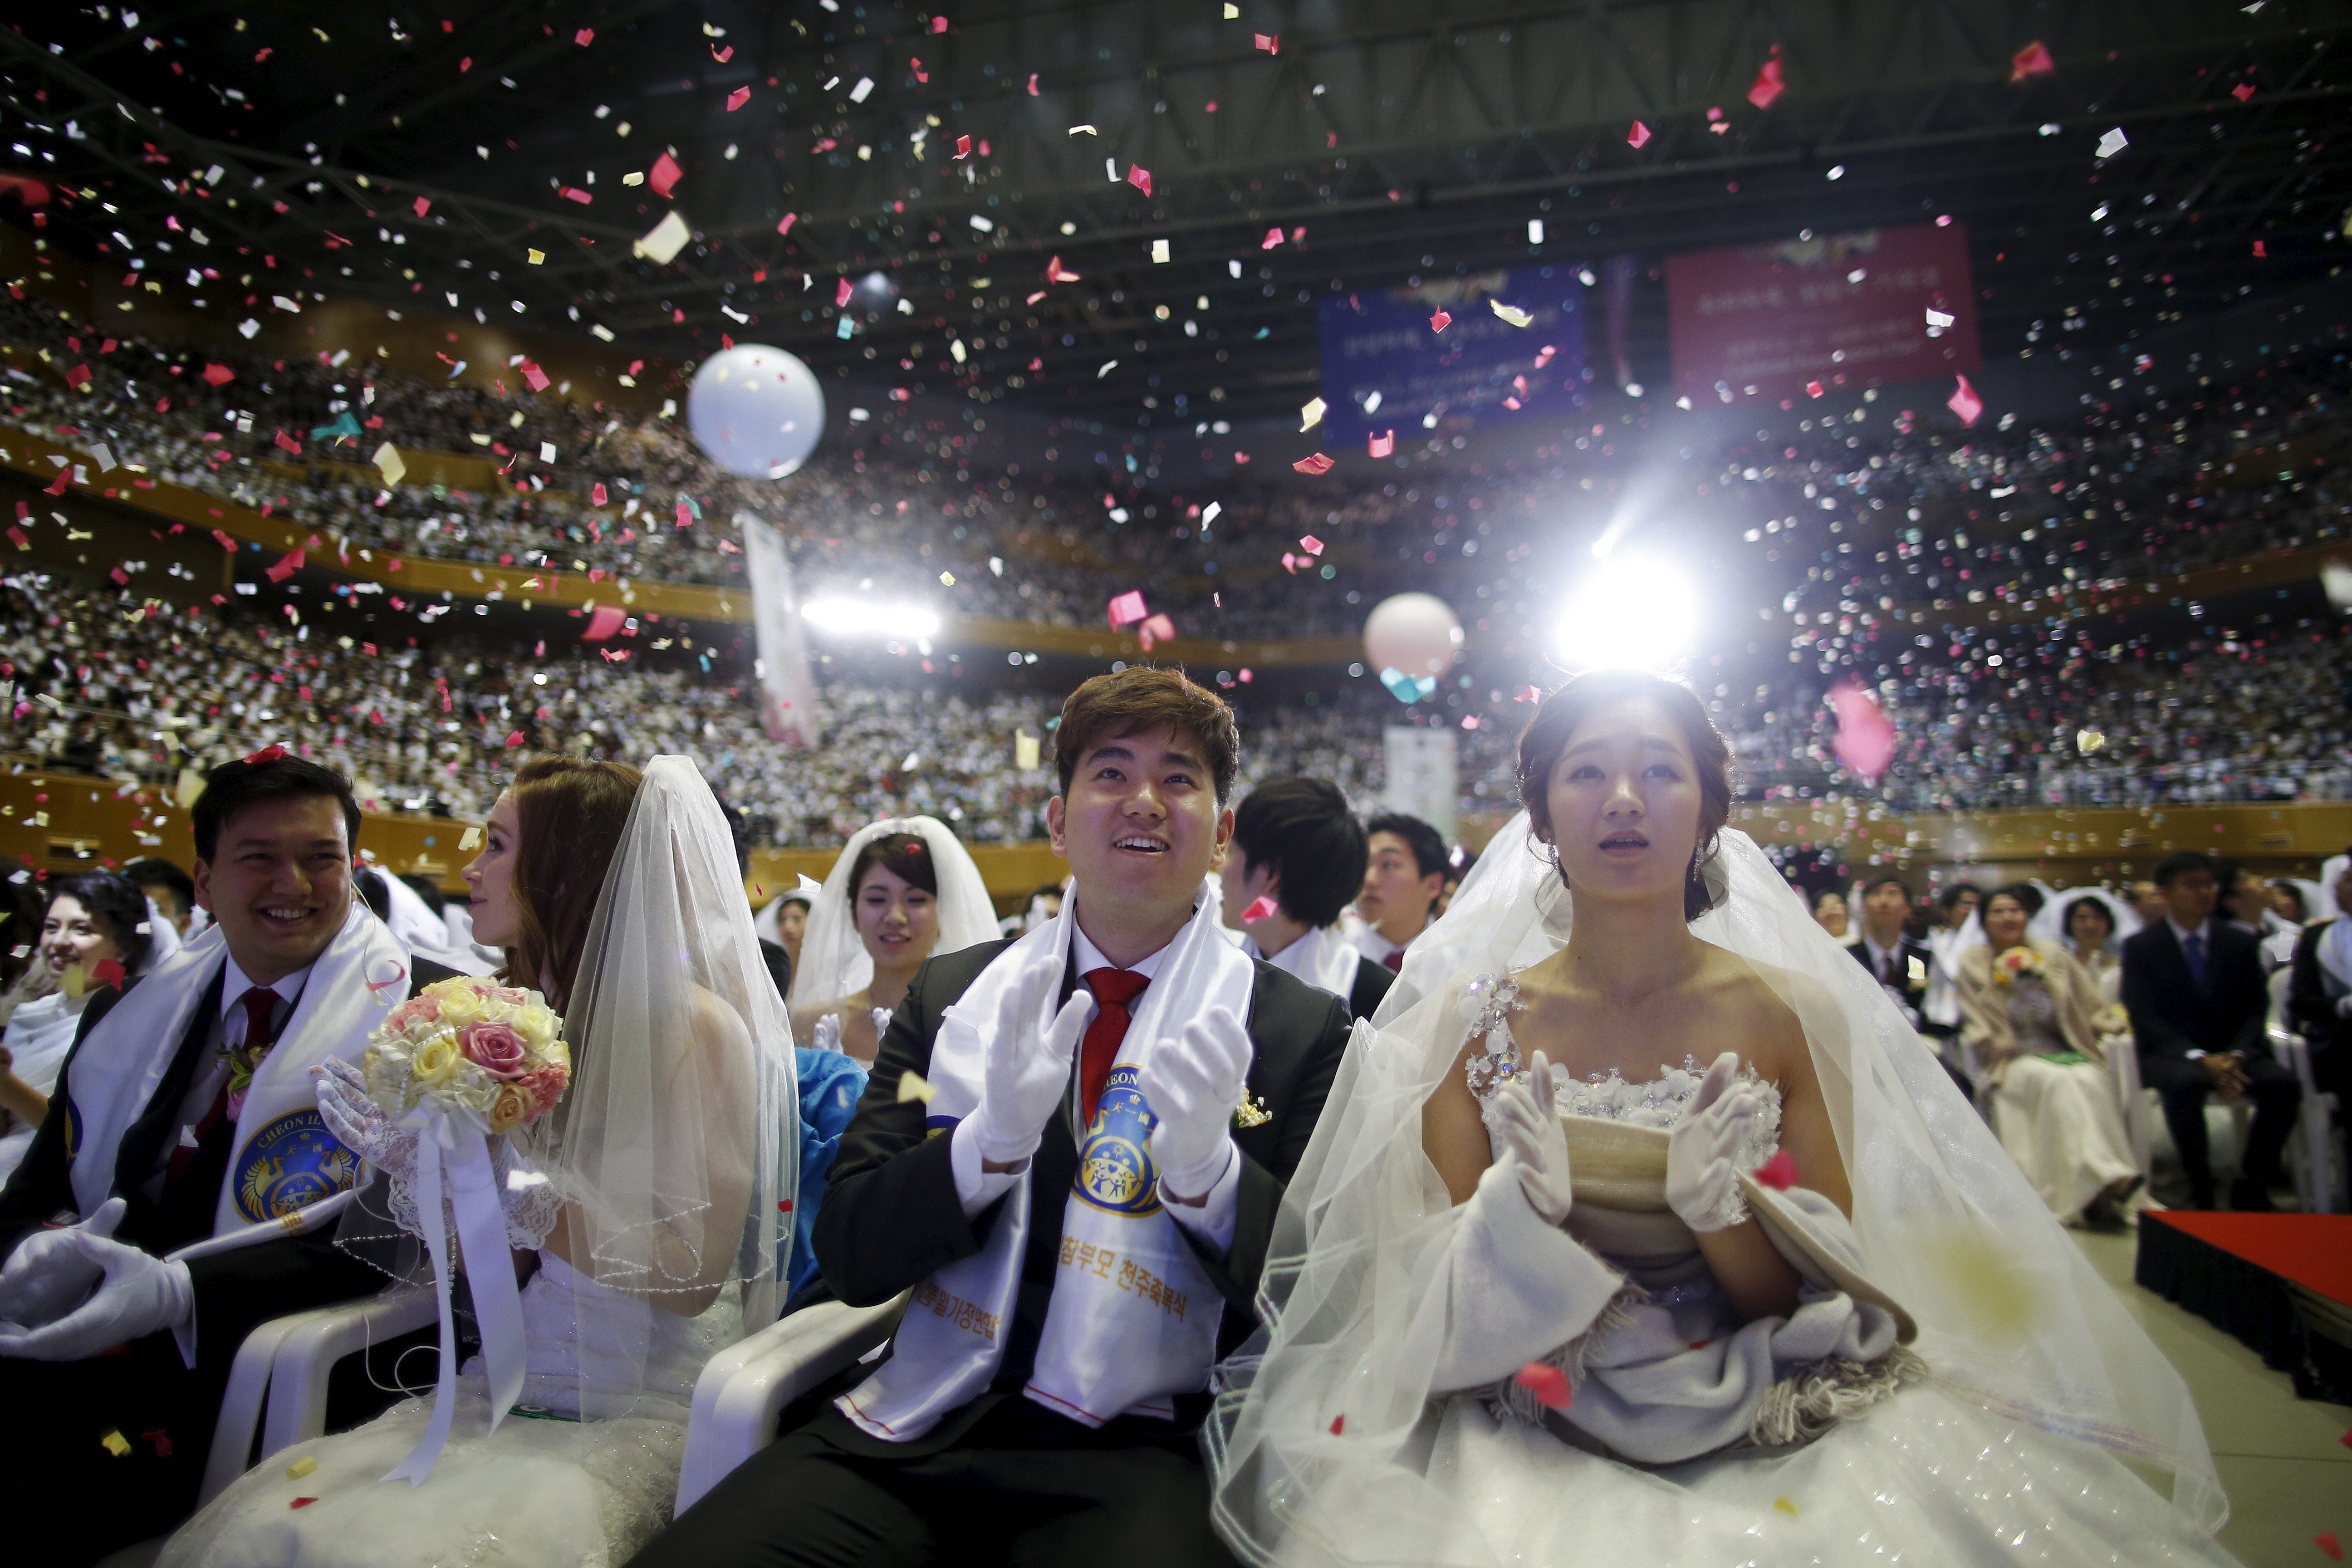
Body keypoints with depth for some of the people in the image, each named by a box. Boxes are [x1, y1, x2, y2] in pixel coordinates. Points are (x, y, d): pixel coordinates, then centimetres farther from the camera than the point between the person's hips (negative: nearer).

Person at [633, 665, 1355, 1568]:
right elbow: (849, 1259, 3)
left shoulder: (1301, 1027, 0)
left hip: (1129, 1458, -1)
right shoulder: (953, 993, 7)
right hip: (912, 1432, 2)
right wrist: (993, 1142, -15)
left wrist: (1209, 1171, -20)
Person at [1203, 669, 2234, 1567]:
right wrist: (1519, 1204, -21)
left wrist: (1719, 1203, -20)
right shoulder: (1472, 1020, -6)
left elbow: (1820, 1308, -2)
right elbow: (1444, 1311, -3)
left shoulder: (1792, 1014, -5)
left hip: (1763, 1427, 2)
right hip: (1530, 1425, -2)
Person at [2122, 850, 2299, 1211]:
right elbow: (2144, 1018, -6)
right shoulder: (2141, 947, 1)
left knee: (2284, 1085, -28)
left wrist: (2236, 1055, -15)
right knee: (2185, 1085, -37)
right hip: (2172, 1053, -3)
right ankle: (2200, 1188, -18)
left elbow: (2255, 1009, 5)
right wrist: (2199, 1058, -21)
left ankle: (2251, 1188, -10)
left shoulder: (2241, 943, 10)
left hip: (2234, 1050, 3)